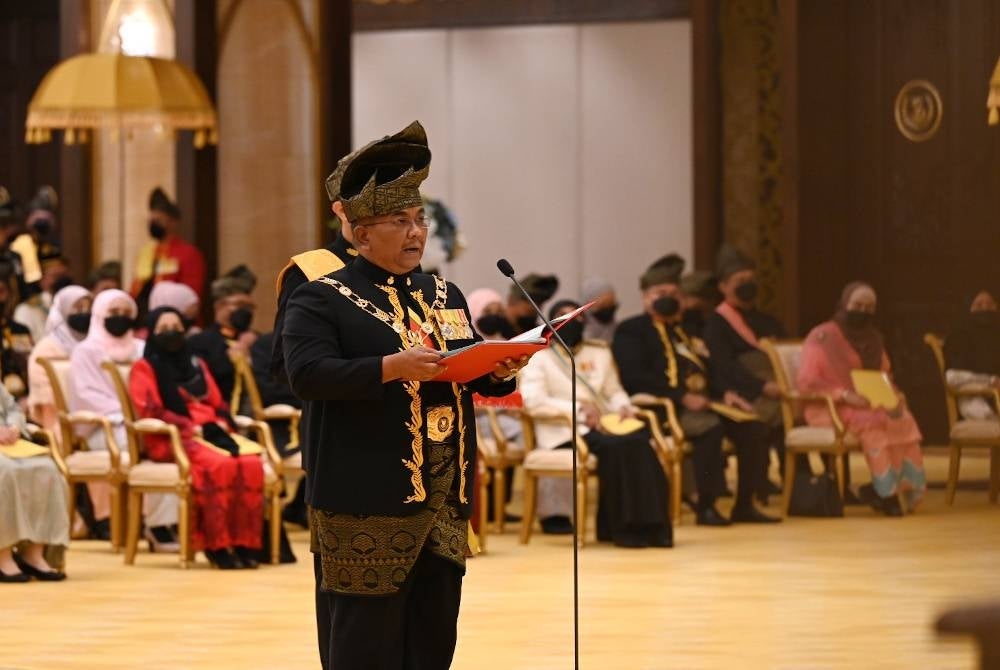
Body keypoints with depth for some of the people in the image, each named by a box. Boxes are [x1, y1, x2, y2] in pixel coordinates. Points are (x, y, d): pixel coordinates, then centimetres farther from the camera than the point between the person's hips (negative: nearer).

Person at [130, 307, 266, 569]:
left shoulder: (197, 365, 26)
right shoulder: (145, 368, 8)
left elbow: (218, 404, 22)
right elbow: (151, 411, -6)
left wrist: (221, 424, -2)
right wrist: (192, 428, -15)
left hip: (213, 433, 6)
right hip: (171, 439, -6)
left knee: (251, 464, -26)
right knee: (219, 465, -36)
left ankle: (244, 542, -26)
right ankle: (216, 545, -32)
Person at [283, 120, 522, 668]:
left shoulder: (445, 295, 17)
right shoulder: (321, 300, -4)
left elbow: (472, 375, 18)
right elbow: (306, 374, -18)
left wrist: (500, 372, -6)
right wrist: (393, 366, -28)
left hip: (446, 499, 7)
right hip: (368, 500, -7)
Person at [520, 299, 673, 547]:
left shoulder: (600, 353, 23)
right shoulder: (539, 356, 4)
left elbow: (615, 392, 24)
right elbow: (533, 400, -10)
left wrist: (623, 407, -1)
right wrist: (579, 410, -18)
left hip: (603, 423, 5)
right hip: (564, 429, -5)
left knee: (639, 441, -29)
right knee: (615, 446, -34)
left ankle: (647, 525, -29)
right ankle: (623, 527, -29)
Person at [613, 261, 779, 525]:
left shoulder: (687, 329, 27)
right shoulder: (632, 330, 3)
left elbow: (708, 369, 26)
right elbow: (635, 377, -12)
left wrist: (725, 392, 2)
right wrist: (682, 397, -21)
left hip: (701, 401, 8)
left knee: (753, 428, -13)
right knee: (710, 427, -34)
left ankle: (744, 505, -6)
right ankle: (706, 508, -27)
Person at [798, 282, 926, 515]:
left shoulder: (872, 339, 17)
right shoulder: (822, 337, -4)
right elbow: (807, 382, -11)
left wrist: (894, 394, -2)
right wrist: (845, 395, -24)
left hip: (869, 404, 6)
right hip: (828, 408, -6)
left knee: (902, 418, -25)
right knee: (873, 421, -35)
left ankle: (906, 484, -24)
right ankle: (885, 489, -30)